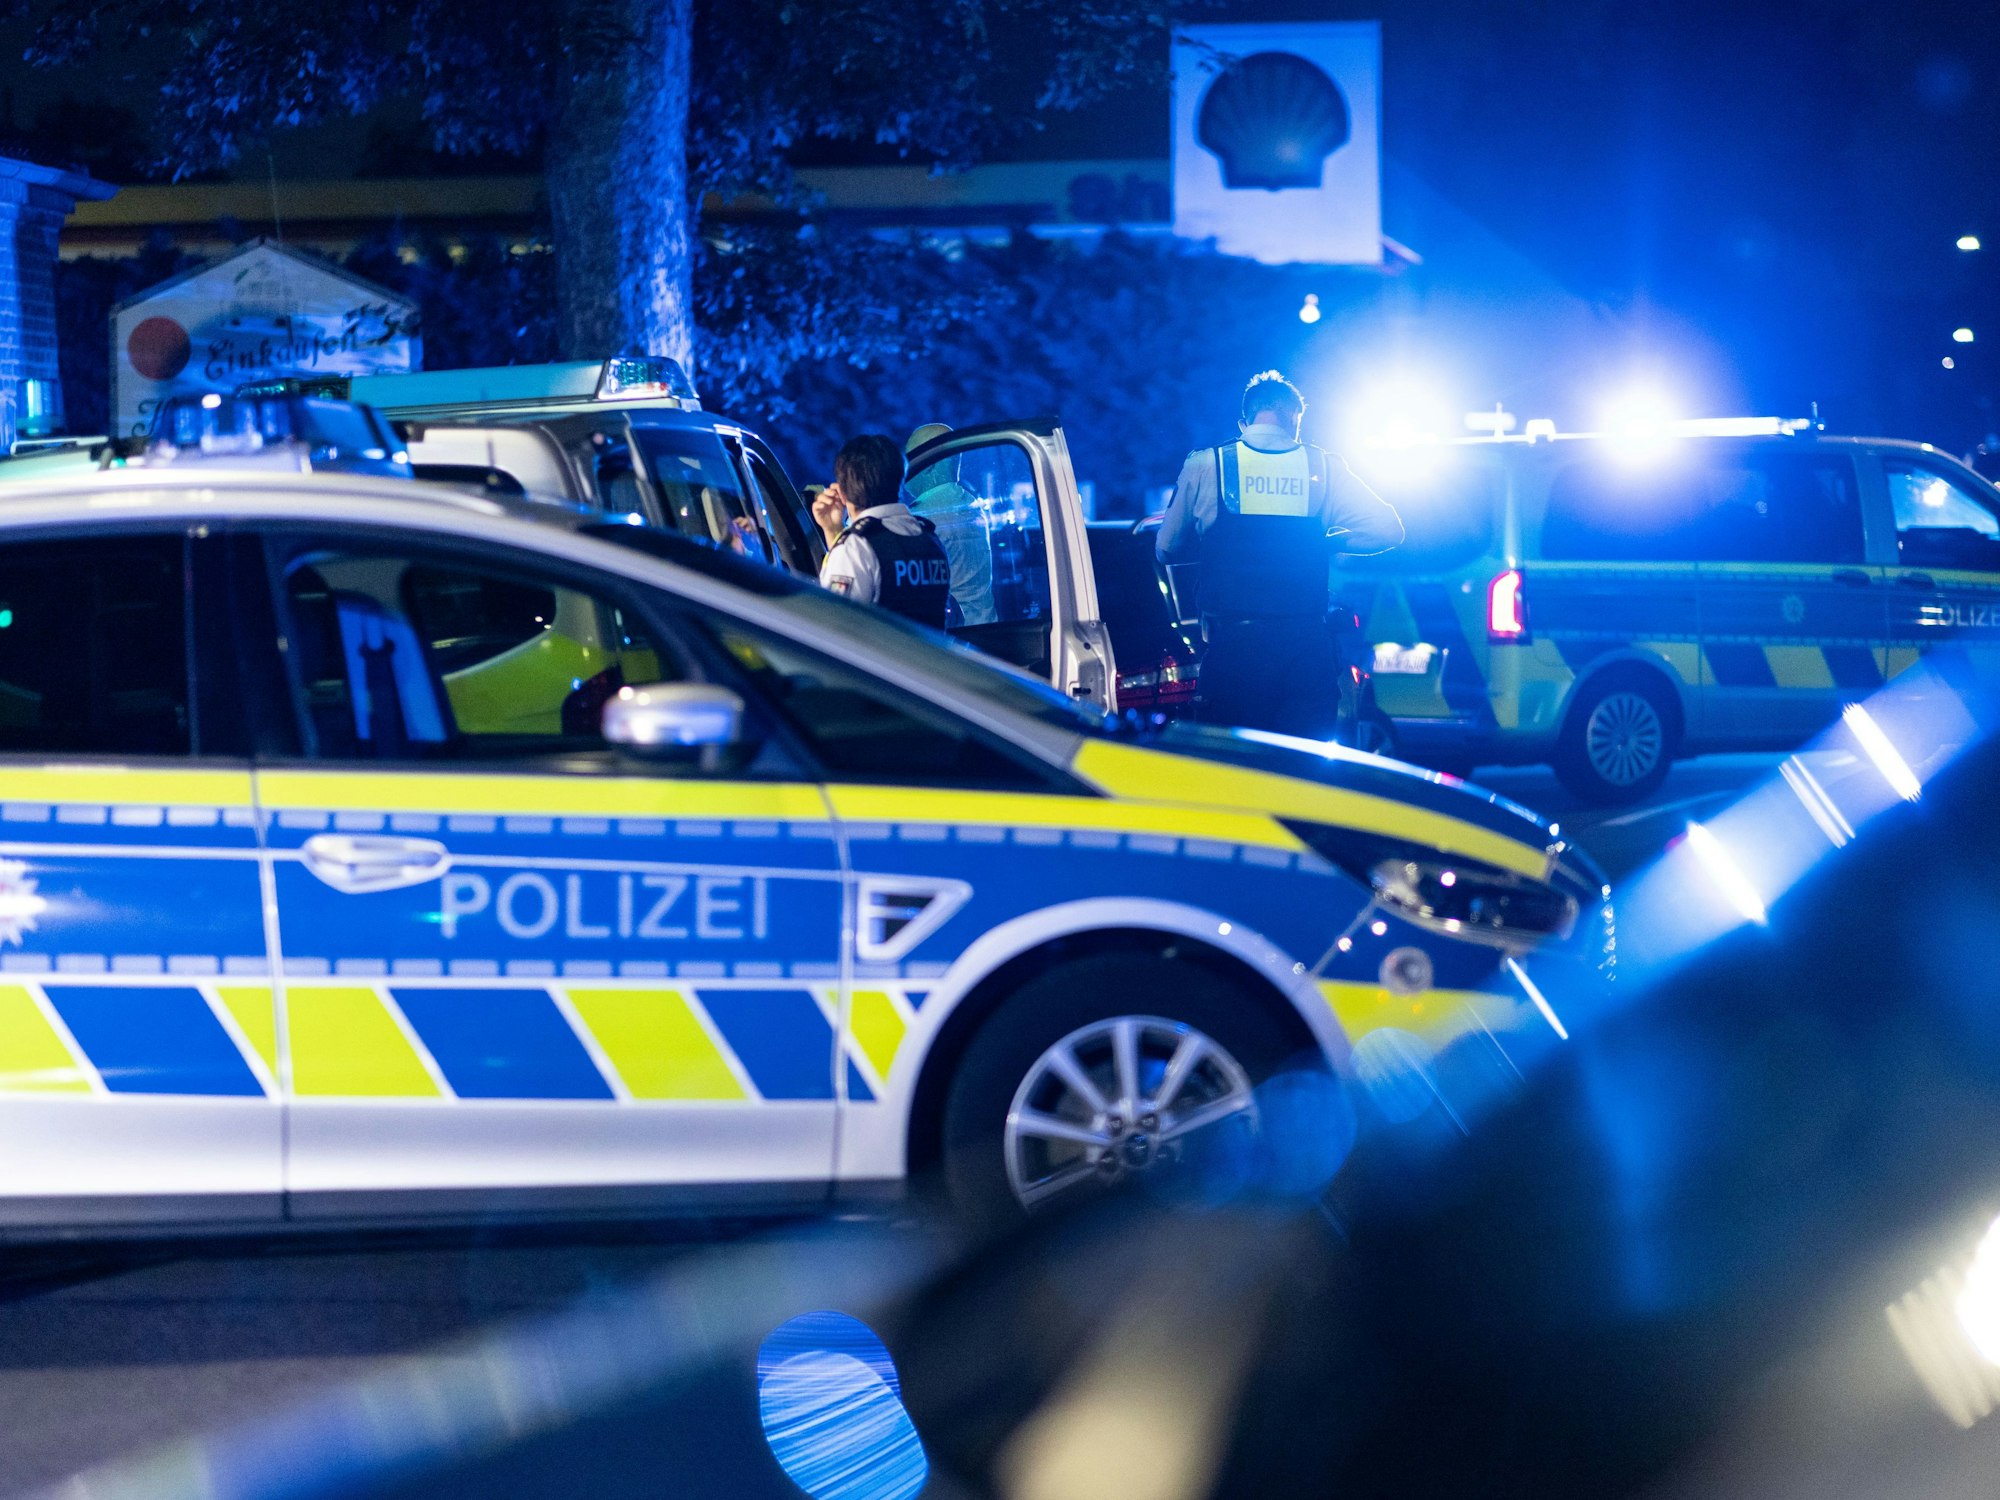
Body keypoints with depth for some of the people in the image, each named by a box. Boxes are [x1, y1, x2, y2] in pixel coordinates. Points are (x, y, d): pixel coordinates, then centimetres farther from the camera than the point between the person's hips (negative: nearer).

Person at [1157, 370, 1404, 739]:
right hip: (1307, 645, 1)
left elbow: (1168, 549, 10)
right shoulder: (1322, 467, 4)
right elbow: (1388, 529, 4)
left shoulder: (1204, 466, 2)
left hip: (1233, 643, -1)